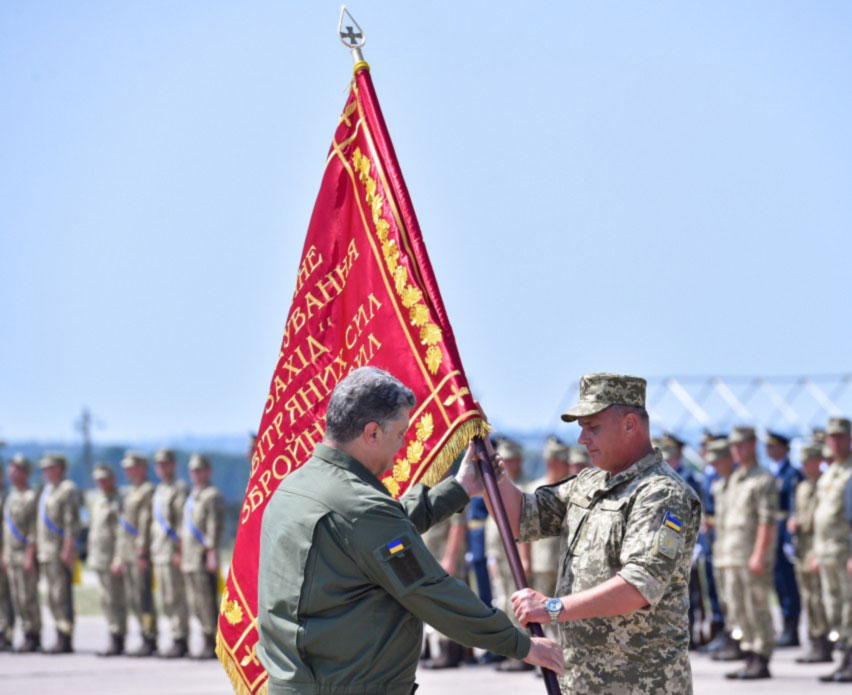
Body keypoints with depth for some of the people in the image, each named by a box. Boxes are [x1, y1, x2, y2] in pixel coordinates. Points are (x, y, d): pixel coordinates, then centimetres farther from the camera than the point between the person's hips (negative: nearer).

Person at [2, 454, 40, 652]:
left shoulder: (31, 497, -10)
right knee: (16, 598, 7)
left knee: (28, 598, -8)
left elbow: (34, 528, -15)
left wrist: (30, 556, -19)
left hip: (26, 553, -8)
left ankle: (34, 638, -3)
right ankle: (27, 635, 11)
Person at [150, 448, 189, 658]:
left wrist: (179, 551, -19)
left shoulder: (179, 489, -7)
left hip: (172, 551, -9)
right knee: (167, 600, 10)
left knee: (175, 598, -9)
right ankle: (178, 640, 15)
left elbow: (183, 521, -14)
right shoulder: (159, 490, 20)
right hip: (158, 552, 9)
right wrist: (152, 549, 20)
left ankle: (180, 641, -7)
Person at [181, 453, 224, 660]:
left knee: (206, 602, -10)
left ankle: (213, 645, -9)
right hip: (190, 559, 10)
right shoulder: (192, 497, 21)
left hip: (204, 558, -10)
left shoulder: (212, 496, -7)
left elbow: (215, 526, -14)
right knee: (196, 605, 9)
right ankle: (208, 643, 14)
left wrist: (212, 553, -21)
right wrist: (182, 554, 21)